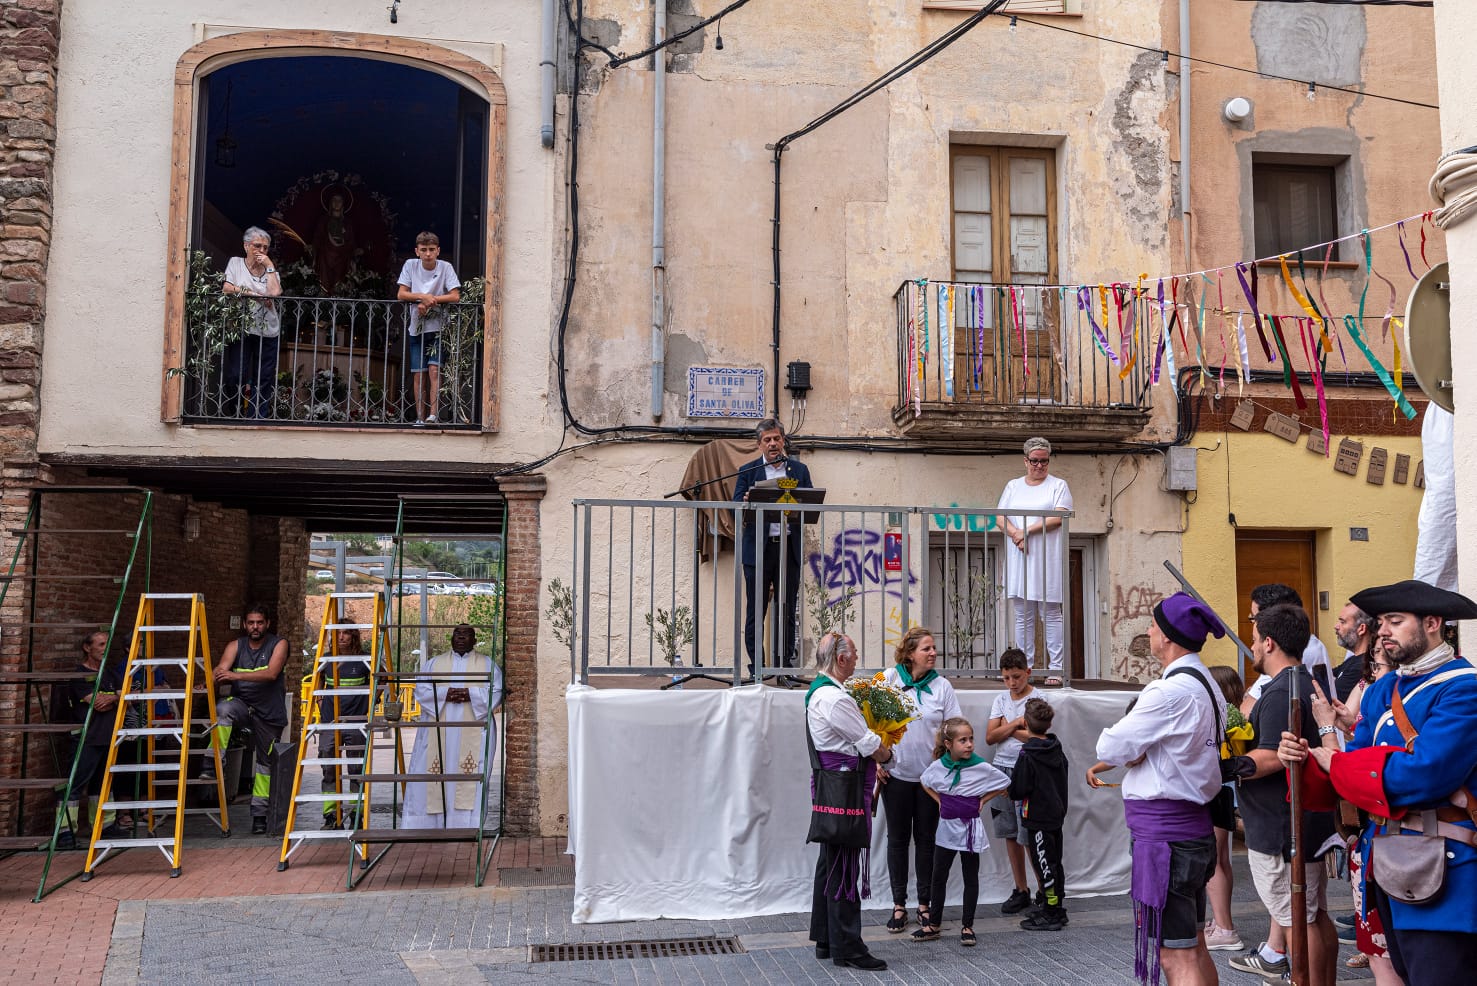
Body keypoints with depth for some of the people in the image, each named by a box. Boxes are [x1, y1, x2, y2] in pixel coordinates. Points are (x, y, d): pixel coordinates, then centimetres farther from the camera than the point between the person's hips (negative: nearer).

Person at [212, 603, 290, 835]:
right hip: (242, 702, 1)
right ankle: (212, 766, -33)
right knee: (223, 709, -34)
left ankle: (259, 814, 15)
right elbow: (221, 670, -10)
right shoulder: (235, 646, 5)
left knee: (265, 762, 4)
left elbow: (271, 674, -20)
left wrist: (236, 675, -31)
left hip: (269, 711, -1)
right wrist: (211, 680, -35)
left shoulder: (278, 644, -3)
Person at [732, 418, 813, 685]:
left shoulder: (799, 470, 13)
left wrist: (798, 510, -15)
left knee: (787, 611, 4)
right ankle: (756, 670, 8)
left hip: (789, 547, 1)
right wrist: (747, 503, -23)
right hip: (758, 549, -1)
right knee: (755, 611, 1)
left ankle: (785, 668, 10)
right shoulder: (748, 471, 9)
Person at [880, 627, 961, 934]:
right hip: (896, 773, -1)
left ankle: (925, 904, 21)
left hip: (931, 774, 1)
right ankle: (899, 905, 16)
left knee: (926, 839, 9)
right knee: (897, 839, 6)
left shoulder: (942, 685, 0)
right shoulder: (889, 679, -2)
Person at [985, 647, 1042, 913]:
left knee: (1028, 836, -6)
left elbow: (1035, 737, -16)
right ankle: (1021, 890, 20)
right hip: (1002, 769, 6)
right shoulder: (1001, 699, 10)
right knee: (1010, 834, 10)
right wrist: (1016, 723, -9)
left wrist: (1006, 728, -4)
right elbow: (990, 737, 2)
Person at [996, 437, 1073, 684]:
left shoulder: (1058, 486, 6)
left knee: (1051, 613, -4)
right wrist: (1015, 534, -12)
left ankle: (1056, 669, -2)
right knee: (1023, 615, 5)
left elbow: (1058, 518, -8)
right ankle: (1024, 667, 10)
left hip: (1046, 559, -4)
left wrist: (1027, 531, -13)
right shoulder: (1013, 486, 17)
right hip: (1018, 558, 4)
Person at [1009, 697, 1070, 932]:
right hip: (1057, 814, 8)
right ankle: (1058, 910, 25)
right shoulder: (1058, 750, 5)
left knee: (1044, 864, -2)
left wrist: (1011, 792, 2)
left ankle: (1051, 914, 3)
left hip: (1038, 818, -8)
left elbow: (1018, 790, -18)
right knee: (1055, 862, 16)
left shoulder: (1027, 755, -19)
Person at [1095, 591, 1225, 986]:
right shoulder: (1204, 682, 11)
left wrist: (1127, 747, 4)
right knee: (1195, 949, 20)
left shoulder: (1171, 691, -21)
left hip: (1164, 834, -10)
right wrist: (1136, 750, -3)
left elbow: (1110, 748, -16)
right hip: (1194, 827, 10)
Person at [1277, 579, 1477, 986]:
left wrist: (1336, 763, -13)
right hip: (1385, 869, 8)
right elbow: (1351, 766, 11)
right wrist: (1306, 760, -11)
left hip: (1442, 875, -8)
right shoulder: (1380, 692, 12)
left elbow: (1424, 773, -26)